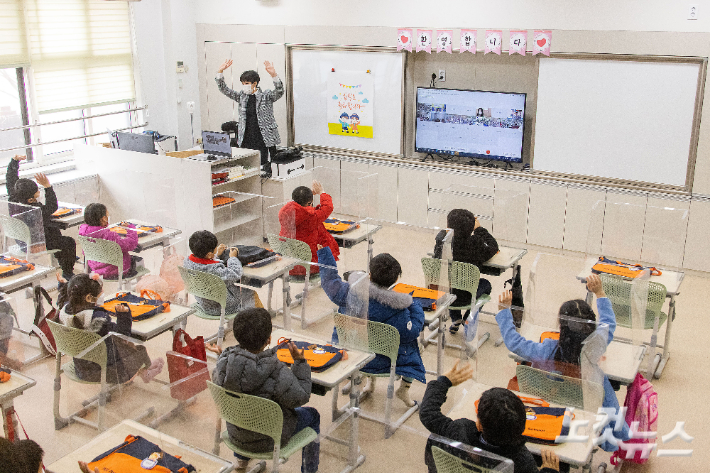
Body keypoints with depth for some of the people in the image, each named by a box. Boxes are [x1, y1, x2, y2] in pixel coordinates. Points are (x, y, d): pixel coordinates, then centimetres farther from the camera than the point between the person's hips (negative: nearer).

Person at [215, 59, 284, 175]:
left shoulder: (266, 96, -1)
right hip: (246, 140, 4)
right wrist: (220, 72, -2)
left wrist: (273, 75, -33)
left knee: (262, 167, -5)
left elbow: (279, 92, -18)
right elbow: (224, 90, 10)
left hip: (264, 140, -4)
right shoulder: (241, 96, 11)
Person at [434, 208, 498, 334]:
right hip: (463, 297, -3)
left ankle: (455, 319, 44)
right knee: (485, 284, 30)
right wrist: (479, 229, 4)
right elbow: (493, 248, -3)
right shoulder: (475, 243, -24)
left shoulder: (441, 238, -16)